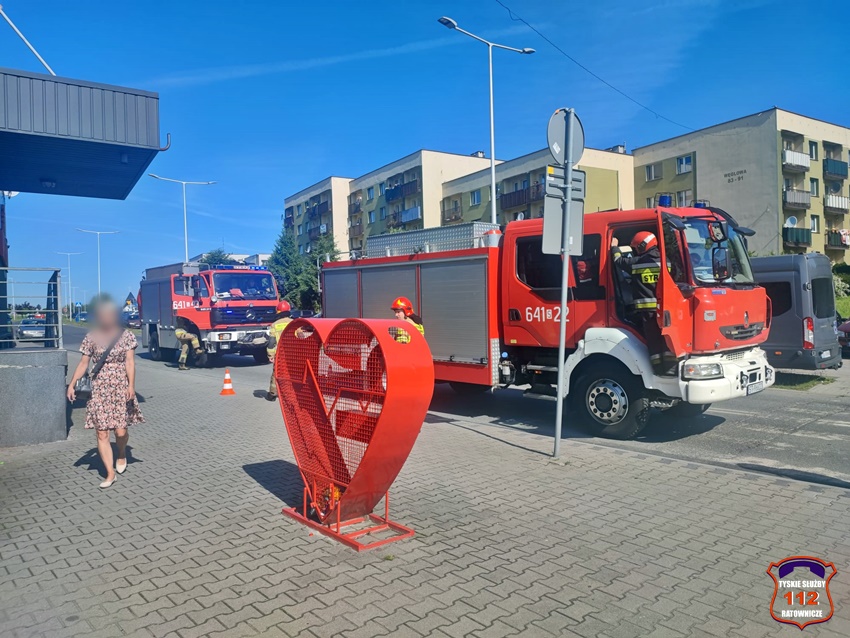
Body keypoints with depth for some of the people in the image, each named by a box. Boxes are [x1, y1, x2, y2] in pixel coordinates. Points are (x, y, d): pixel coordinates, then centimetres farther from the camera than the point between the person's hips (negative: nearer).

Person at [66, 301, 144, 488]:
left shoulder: (126, 335, 0)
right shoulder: (91, 338, 3)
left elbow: (130, 362, -4)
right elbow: (83, 363, 8)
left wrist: (131, 385, -14)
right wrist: (72, 384, 1)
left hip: (121, 387, -1)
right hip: (99, 389, 1)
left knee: (121, 431, -4)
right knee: (102, 434, -1)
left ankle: (122, 454, 30)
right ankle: (110, 474, 9)